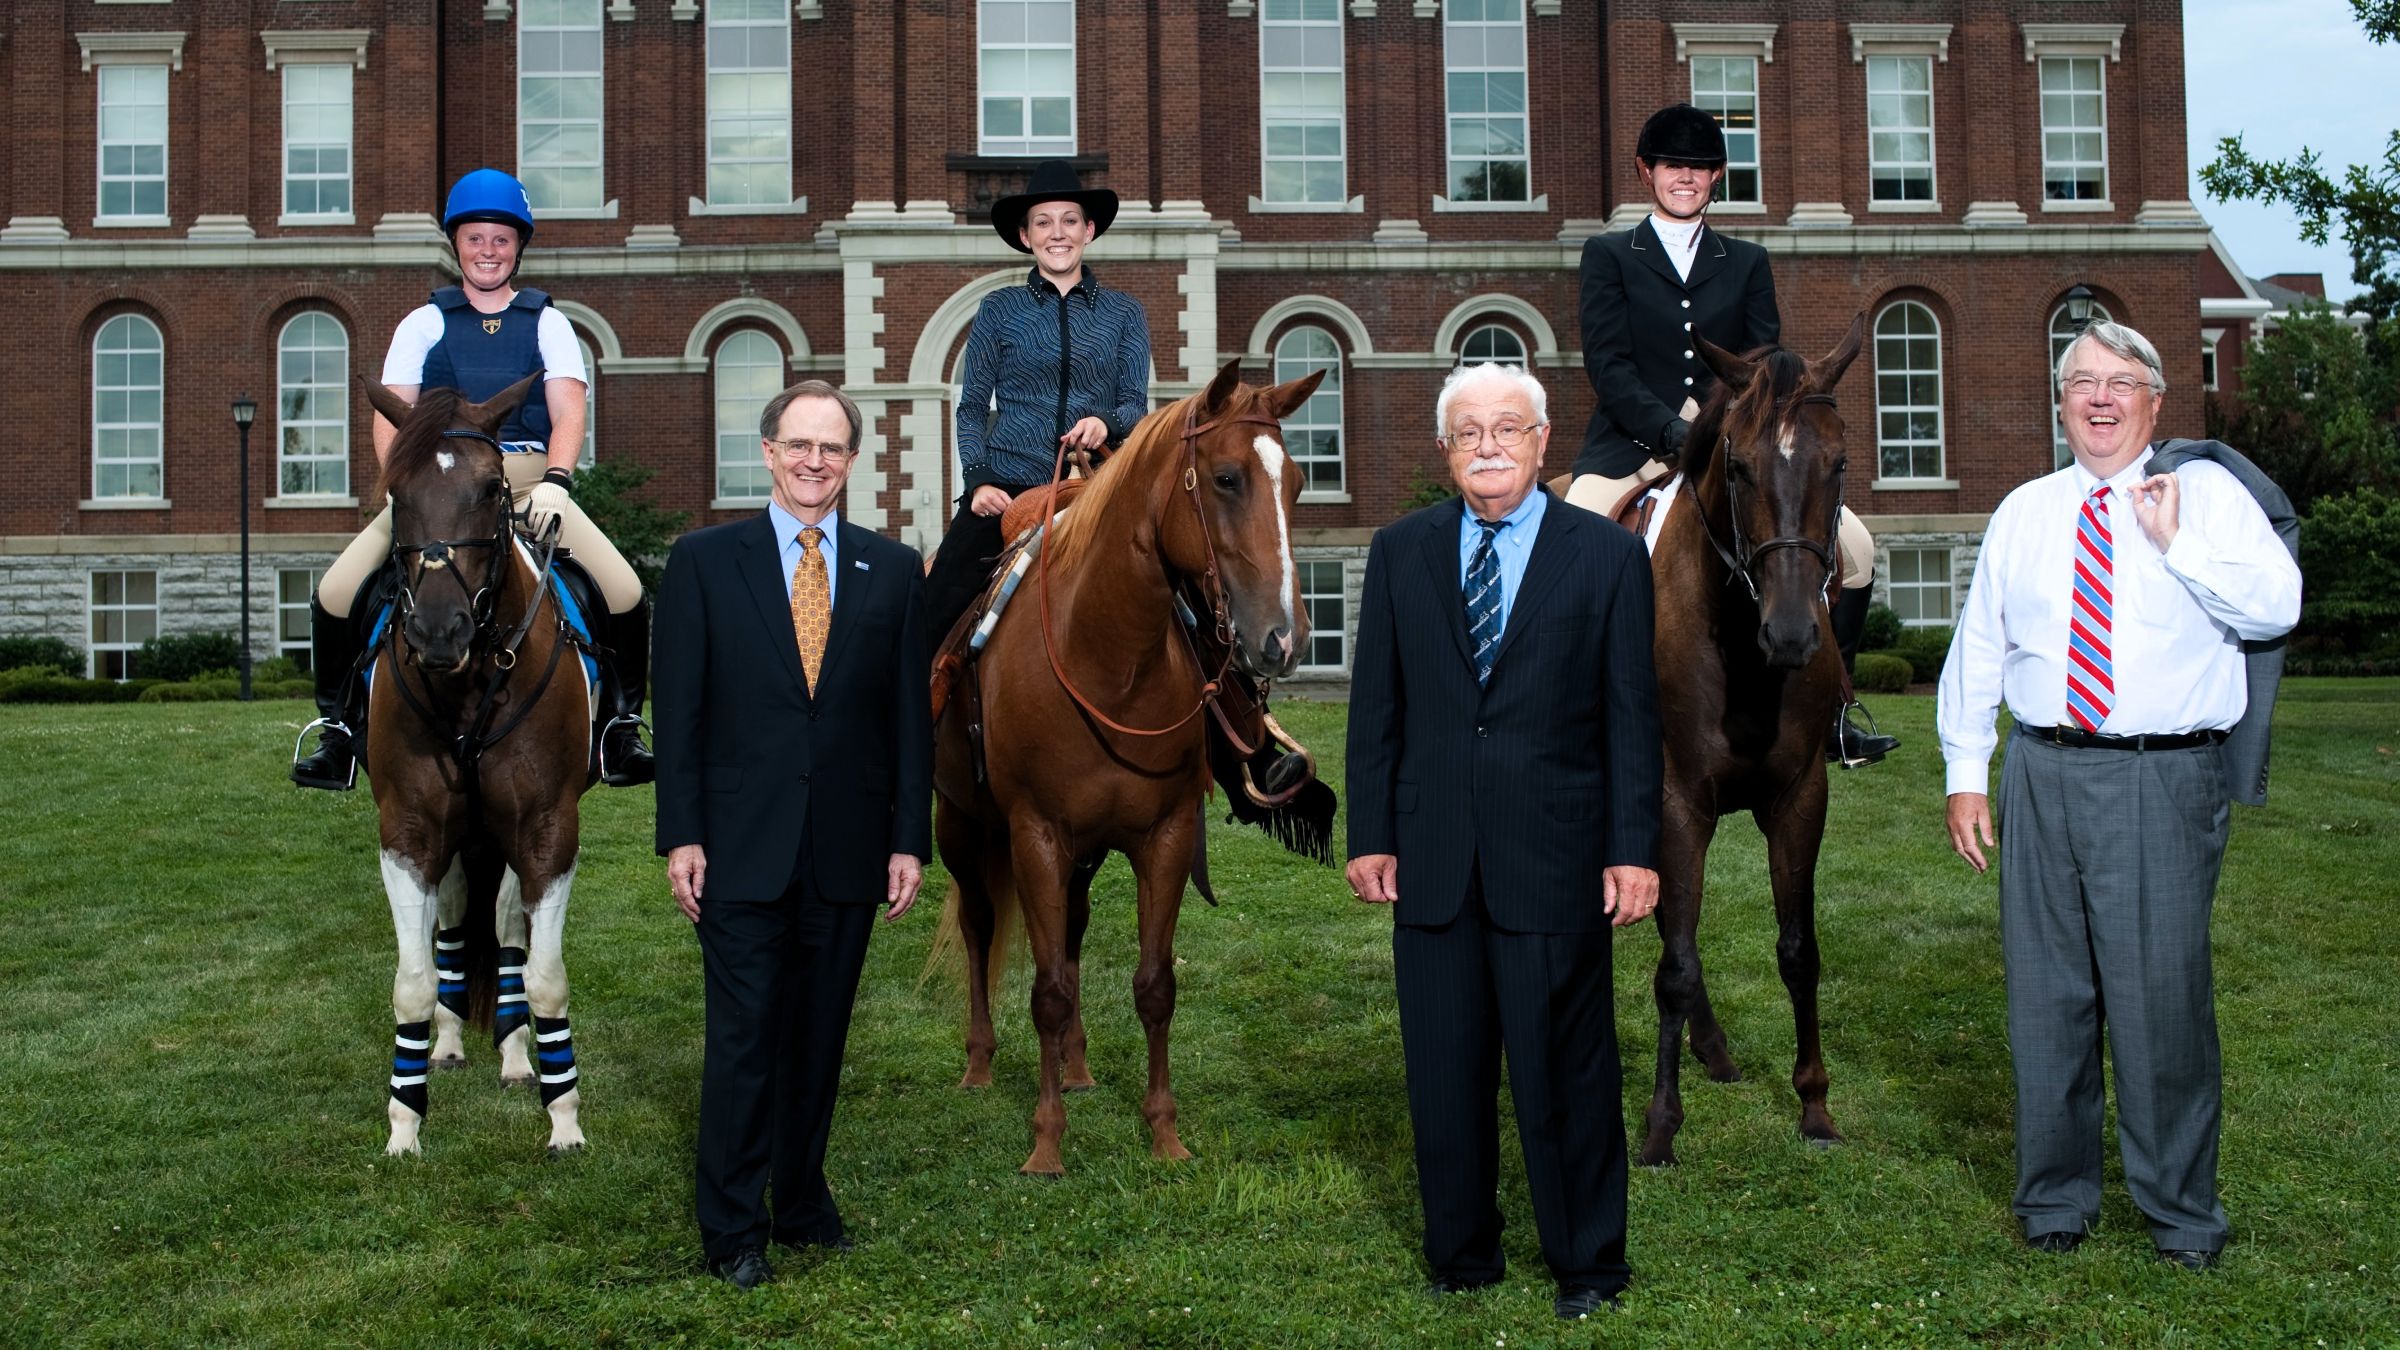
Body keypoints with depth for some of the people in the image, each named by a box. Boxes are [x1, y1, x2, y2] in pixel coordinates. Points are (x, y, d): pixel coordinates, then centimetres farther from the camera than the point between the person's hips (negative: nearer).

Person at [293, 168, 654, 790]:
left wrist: (554, 482, -18)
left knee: (626, 593, -20)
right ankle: (336, 730, 3)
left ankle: (620, 730, -3)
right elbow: (391, 420, 8)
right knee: (335, 592, -15)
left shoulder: (547, 323, 13)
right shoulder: (424, 324, 14)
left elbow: (568, 414, 1)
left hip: (529, 481, -1)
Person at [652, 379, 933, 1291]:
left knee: (820, 1037, 12)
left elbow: (910, 714, 6)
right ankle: (731, 1227, 14)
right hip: (741, 848, -2)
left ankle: (801, 1199, 27)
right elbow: (679, 708, -1)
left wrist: (910, 839, 1)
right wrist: (680, 836, -6)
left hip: (847, 852, 2)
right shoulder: (703, 560, 1)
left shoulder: (893, 570, 7)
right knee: (743, 1041, 2)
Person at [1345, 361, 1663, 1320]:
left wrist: (1635, 849, -5)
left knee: (1565, 1071, 5)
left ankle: (1586, 1260, 21)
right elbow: (1375, 706, 9)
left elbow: (1633, 717, 0)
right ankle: (1459, 1252, 25)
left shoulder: (1608, 556, 2)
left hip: (1554, 856, -2)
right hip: (1432, 860, 3)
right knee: (1443, 1071, 9)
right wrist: (1369, 836, 3)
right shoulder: (1399, 552, 9)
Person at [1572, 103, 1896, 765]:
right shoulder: (1608, 255, 9)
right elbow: (1606, 364, -3)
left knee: (1855, 545, -9)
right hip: (1631, 447, -3)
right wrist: (1673, 430, -17)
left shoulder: (1747, 262, 17)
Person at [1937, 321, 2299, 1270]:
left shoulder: (2205, 493, 3)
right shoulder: (2023, 514, 13)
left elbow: (2277, 606, -9)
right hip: (2042, 773, 4)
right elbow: (1976, 648, 13)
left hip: (2162, 781, -3)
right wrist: (1966, 774, 7)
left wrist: (2179, 543, -17)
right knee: (2046, 994, 9)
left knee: (2162, 994, -2)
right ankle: (2055, 1195, 23)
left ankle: (2181, 1207, 16)